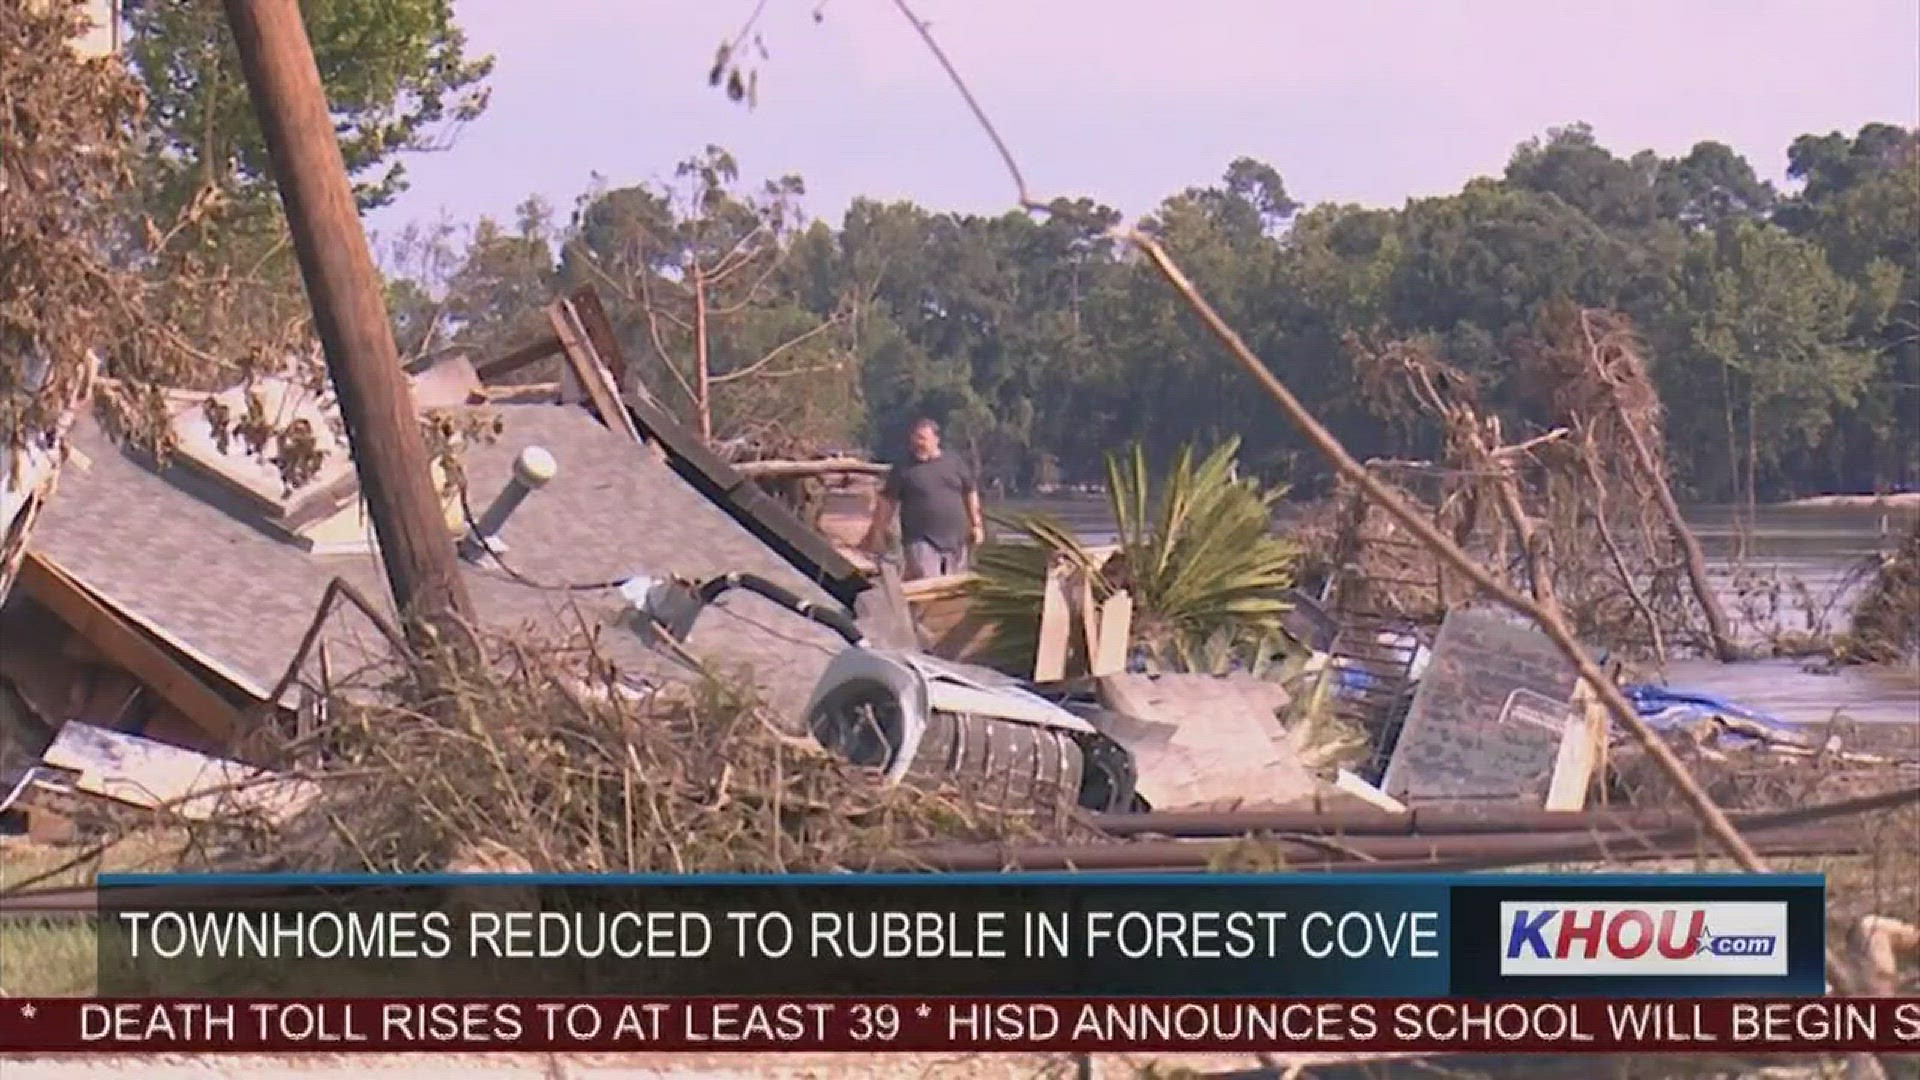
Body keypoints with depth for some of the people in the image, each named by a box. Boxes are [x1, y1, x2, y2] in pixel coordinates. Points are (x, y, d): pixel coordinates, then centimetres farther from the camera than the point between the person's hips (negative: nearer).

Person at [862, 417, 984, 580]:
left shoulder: (955, 463, 10)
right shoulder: (903, 469, 1)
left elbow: (970, 494, 16)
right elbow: (887, 501, 3)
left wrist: (976, 525, 11)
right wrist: (878, 533, 0)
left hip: (955, 541, 4)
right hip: (921, 541, -4)